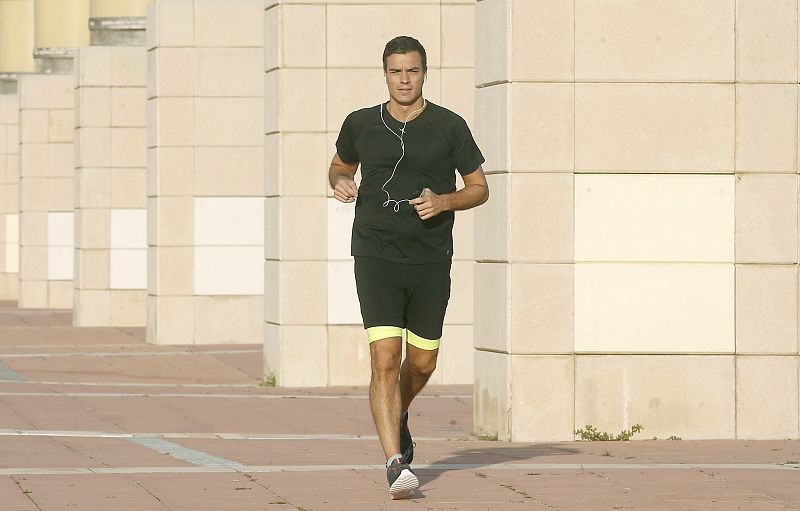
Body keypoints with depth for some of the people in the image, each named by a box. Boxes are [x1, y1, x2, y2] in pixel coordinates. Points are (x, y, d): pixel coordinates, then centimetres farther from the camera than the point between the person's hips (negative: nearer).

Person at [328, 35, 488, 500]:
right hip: (376, 256, -1)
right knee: (385, 360, -15)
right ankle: (397, 464, -18)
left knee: (422, 362, 13)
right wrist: (341, 183, 1)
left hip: (430, 260, 1)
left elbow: (480, 188, 7)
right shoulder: (361, 125, 5)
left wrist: (444, 201, -12)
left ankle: (399, 417, 47)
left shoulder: (449, 126, 1)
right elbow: (340, 166, 24)